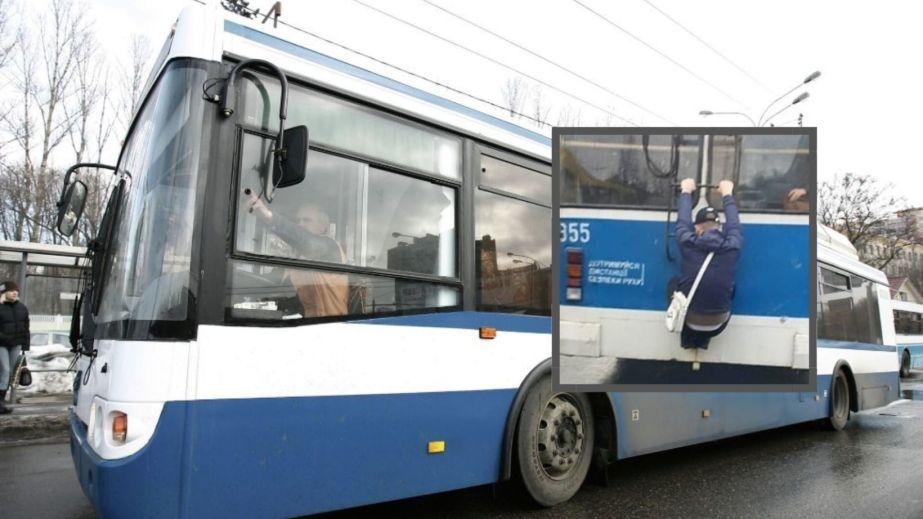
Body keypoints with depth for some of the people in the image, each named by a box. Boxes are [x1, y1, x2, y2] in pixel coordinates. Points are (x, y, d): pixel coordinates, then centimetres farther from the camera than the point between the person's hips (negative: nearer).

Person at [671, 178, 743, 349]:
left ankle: (688, 337, 30)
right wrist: (727, 194, 25)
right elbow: (734, 225, 10)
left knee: (674, 282, 26)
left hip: (689, 321, -1)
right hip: (717, 326, 1)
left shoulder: (688, 244, -12)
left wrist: (686, 192, 24)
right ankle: (703, 339, 29)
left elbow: (682, 221, 8)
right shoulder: (732, 248, -10)